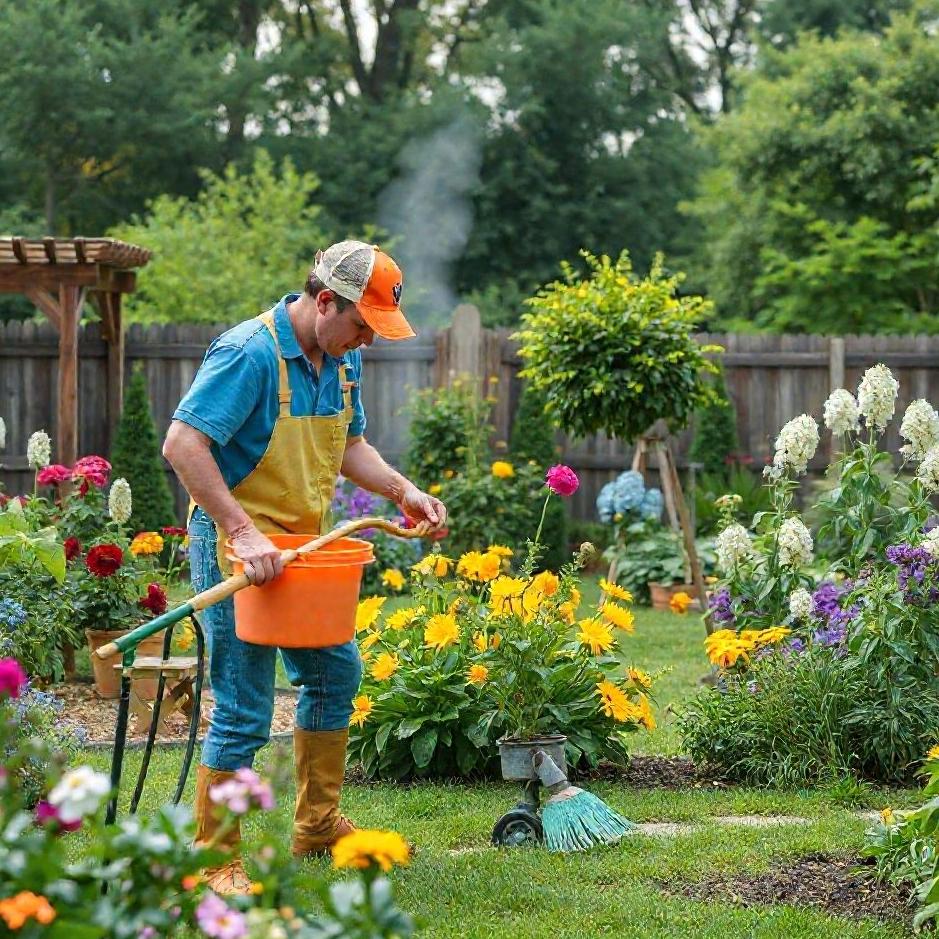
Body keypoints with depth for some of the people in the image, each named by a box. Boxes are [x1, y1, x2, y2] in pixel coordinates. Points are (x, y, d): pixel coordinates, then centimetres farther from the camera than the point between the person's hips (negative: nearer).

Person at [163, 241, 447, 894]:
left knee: (336, 672, 20)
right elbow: (183, 444, -28)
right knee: (245, 711, -7)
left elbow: (349, 445, 19)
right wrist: (243, 533, -32)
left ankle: (319, 825, 36)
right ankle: (216, 864, 4)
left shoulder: (343, 358, 5)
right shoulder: (250, 352, -22)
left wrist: (402, 490, 1)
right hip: (236, 550, -9)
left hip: (302, 546, 9)